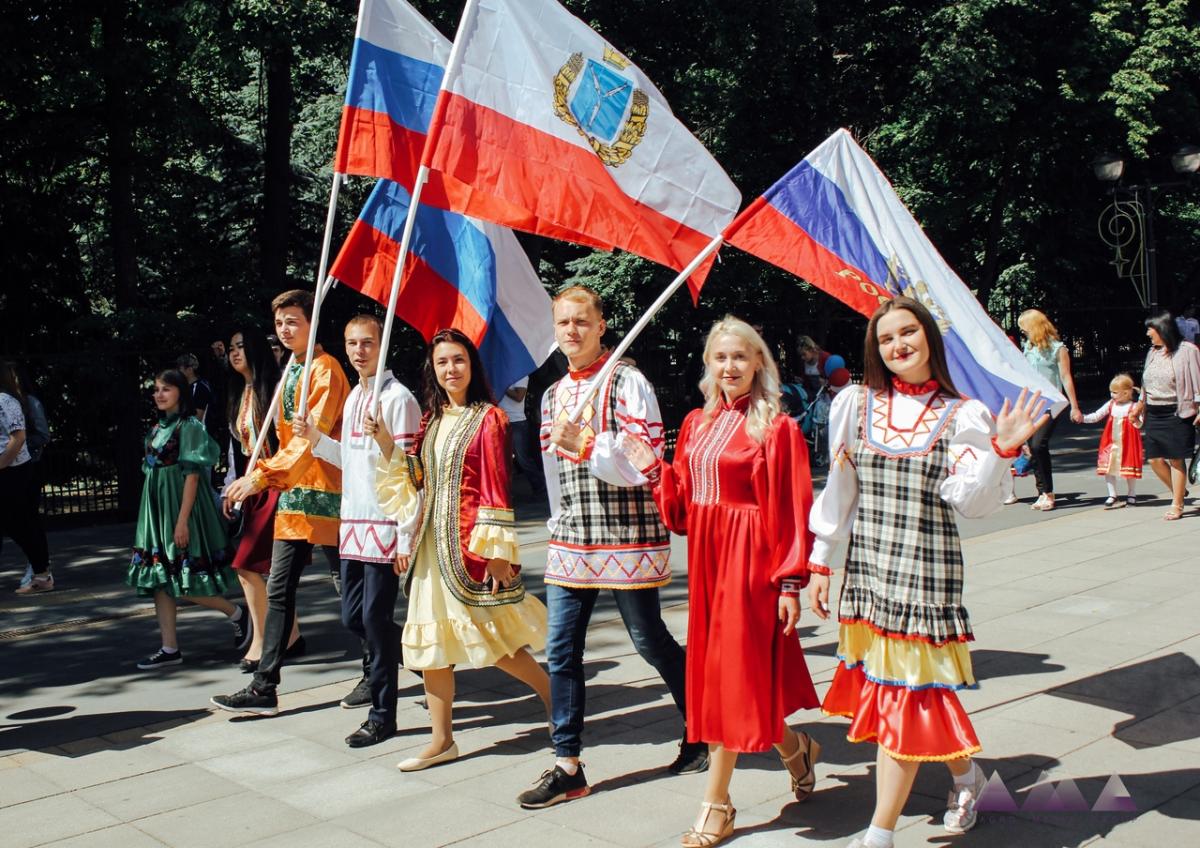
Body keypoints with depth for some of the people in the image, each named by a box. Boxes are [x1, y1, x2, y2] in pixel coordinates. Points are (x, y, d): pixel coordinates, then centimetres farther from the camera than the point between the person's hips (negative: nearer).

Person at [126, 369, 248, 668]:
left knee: (182, 580, -7)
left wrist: (182, 520, -20)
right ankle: (170, 649, 10)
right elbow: (152, 472, 15)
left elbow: (192, 476, -15)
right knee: (158, 578, 5)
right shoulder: (158, 428, 13)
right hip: (156, 510, 8)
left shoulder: (189, 427, -10)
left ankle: (237, 613, 12)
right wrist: (151, 518, 13)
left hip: (179, 509, -8)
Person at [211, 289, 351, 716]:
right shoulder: (291, 371, 15)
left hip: (325, 494, -9)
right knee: (279, 591, 8)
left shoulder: (324, 369, -12)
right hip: (293, 491, 9)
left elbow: (311, 437, -20)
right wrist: (265, 477, 9)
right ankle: (264, 688, 13)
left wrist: (262, 476, -23)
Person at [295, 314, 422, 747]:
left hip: (386, 524, -9)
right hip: (353, 521, 9)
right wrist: (315, 438, 13)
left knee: (375, 619, -4)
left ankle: (382, 715, 8)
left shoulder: (399, 398, -10)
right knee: (353, 618, 13)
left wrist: (384, 439, -30)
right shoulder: (353, 396, 15)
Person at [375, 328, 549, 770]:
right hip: (432, 540, 7)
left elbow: (496, 489, -11)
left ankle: (553, 695, 22)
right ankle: (442, 739, 16)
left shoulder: (487, 419, -8)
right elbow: (419, 483, 13)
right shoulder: (431, 419, 12)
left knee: (490, 636, -2)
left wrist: (497, 551, -14)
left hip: (471, 540, -7)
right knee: (431, 634, 7)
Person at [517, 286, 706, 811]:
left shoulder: (626, 382, -7)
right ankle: (567, 766, 13)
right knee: (562, 650, 4)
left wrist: (585, 445, -22)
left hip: (626, 537, -6)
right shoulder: (552, 395, 14)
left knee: (650, 640, 5)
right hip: (570, 541, 6)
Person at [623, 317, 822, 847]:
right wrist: (653, 469, -2)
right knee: (715, 669, 13)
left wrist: (791, 582, -15)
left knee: (733, 671, -1)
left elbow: (792, 511, -12)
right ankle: (794, 748, 37)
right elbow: (681, 509, 11)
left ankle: (716, 803, 10)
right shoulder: (696, 424, 10)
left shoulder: (775, 427, -9)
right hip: (705, 556, 7)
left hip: (749, 558, -7)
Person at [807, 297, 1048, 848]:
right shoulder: (856, 406, 5)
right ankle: (965, 773, 36)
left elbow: (970, 501, -10)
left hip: (927, 569, -3)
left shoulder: (961, 416, -1)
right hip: (867, 564, 3)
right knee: (885, 687, 9)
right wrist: (819, 560, 8)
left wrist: (1000, 450, -23)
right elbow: (839, 491, 9)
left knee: (905, 692, -3)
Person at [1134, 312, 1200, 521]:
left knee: (1176, 459, -2)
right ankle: (1179, 491, 26)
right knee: (1155, 459, 3)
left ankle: (1177, 505, 8)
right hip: (1153, 415, 6)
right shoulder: (1152, 353, 13)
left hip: (1176, 413, -6)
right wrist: (1139, 406, 23)